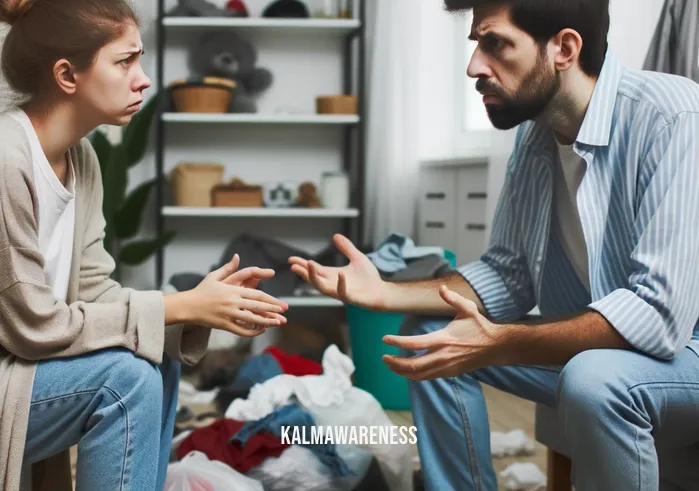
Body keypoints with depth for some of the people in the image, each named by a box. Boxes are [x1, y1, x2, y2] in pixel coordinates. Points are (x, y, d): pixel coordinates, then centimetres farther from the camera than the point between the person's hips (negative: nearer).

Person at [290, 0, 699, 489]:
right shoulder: (535, 132, -1)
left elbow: (659, 312, -31)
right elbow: (507, 275, 4)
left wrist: (496, 344, -34)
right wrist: (385, 293, -9)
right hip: (596, 342, 7)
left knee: (594, 380, -35)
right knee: (431, 337, 0)